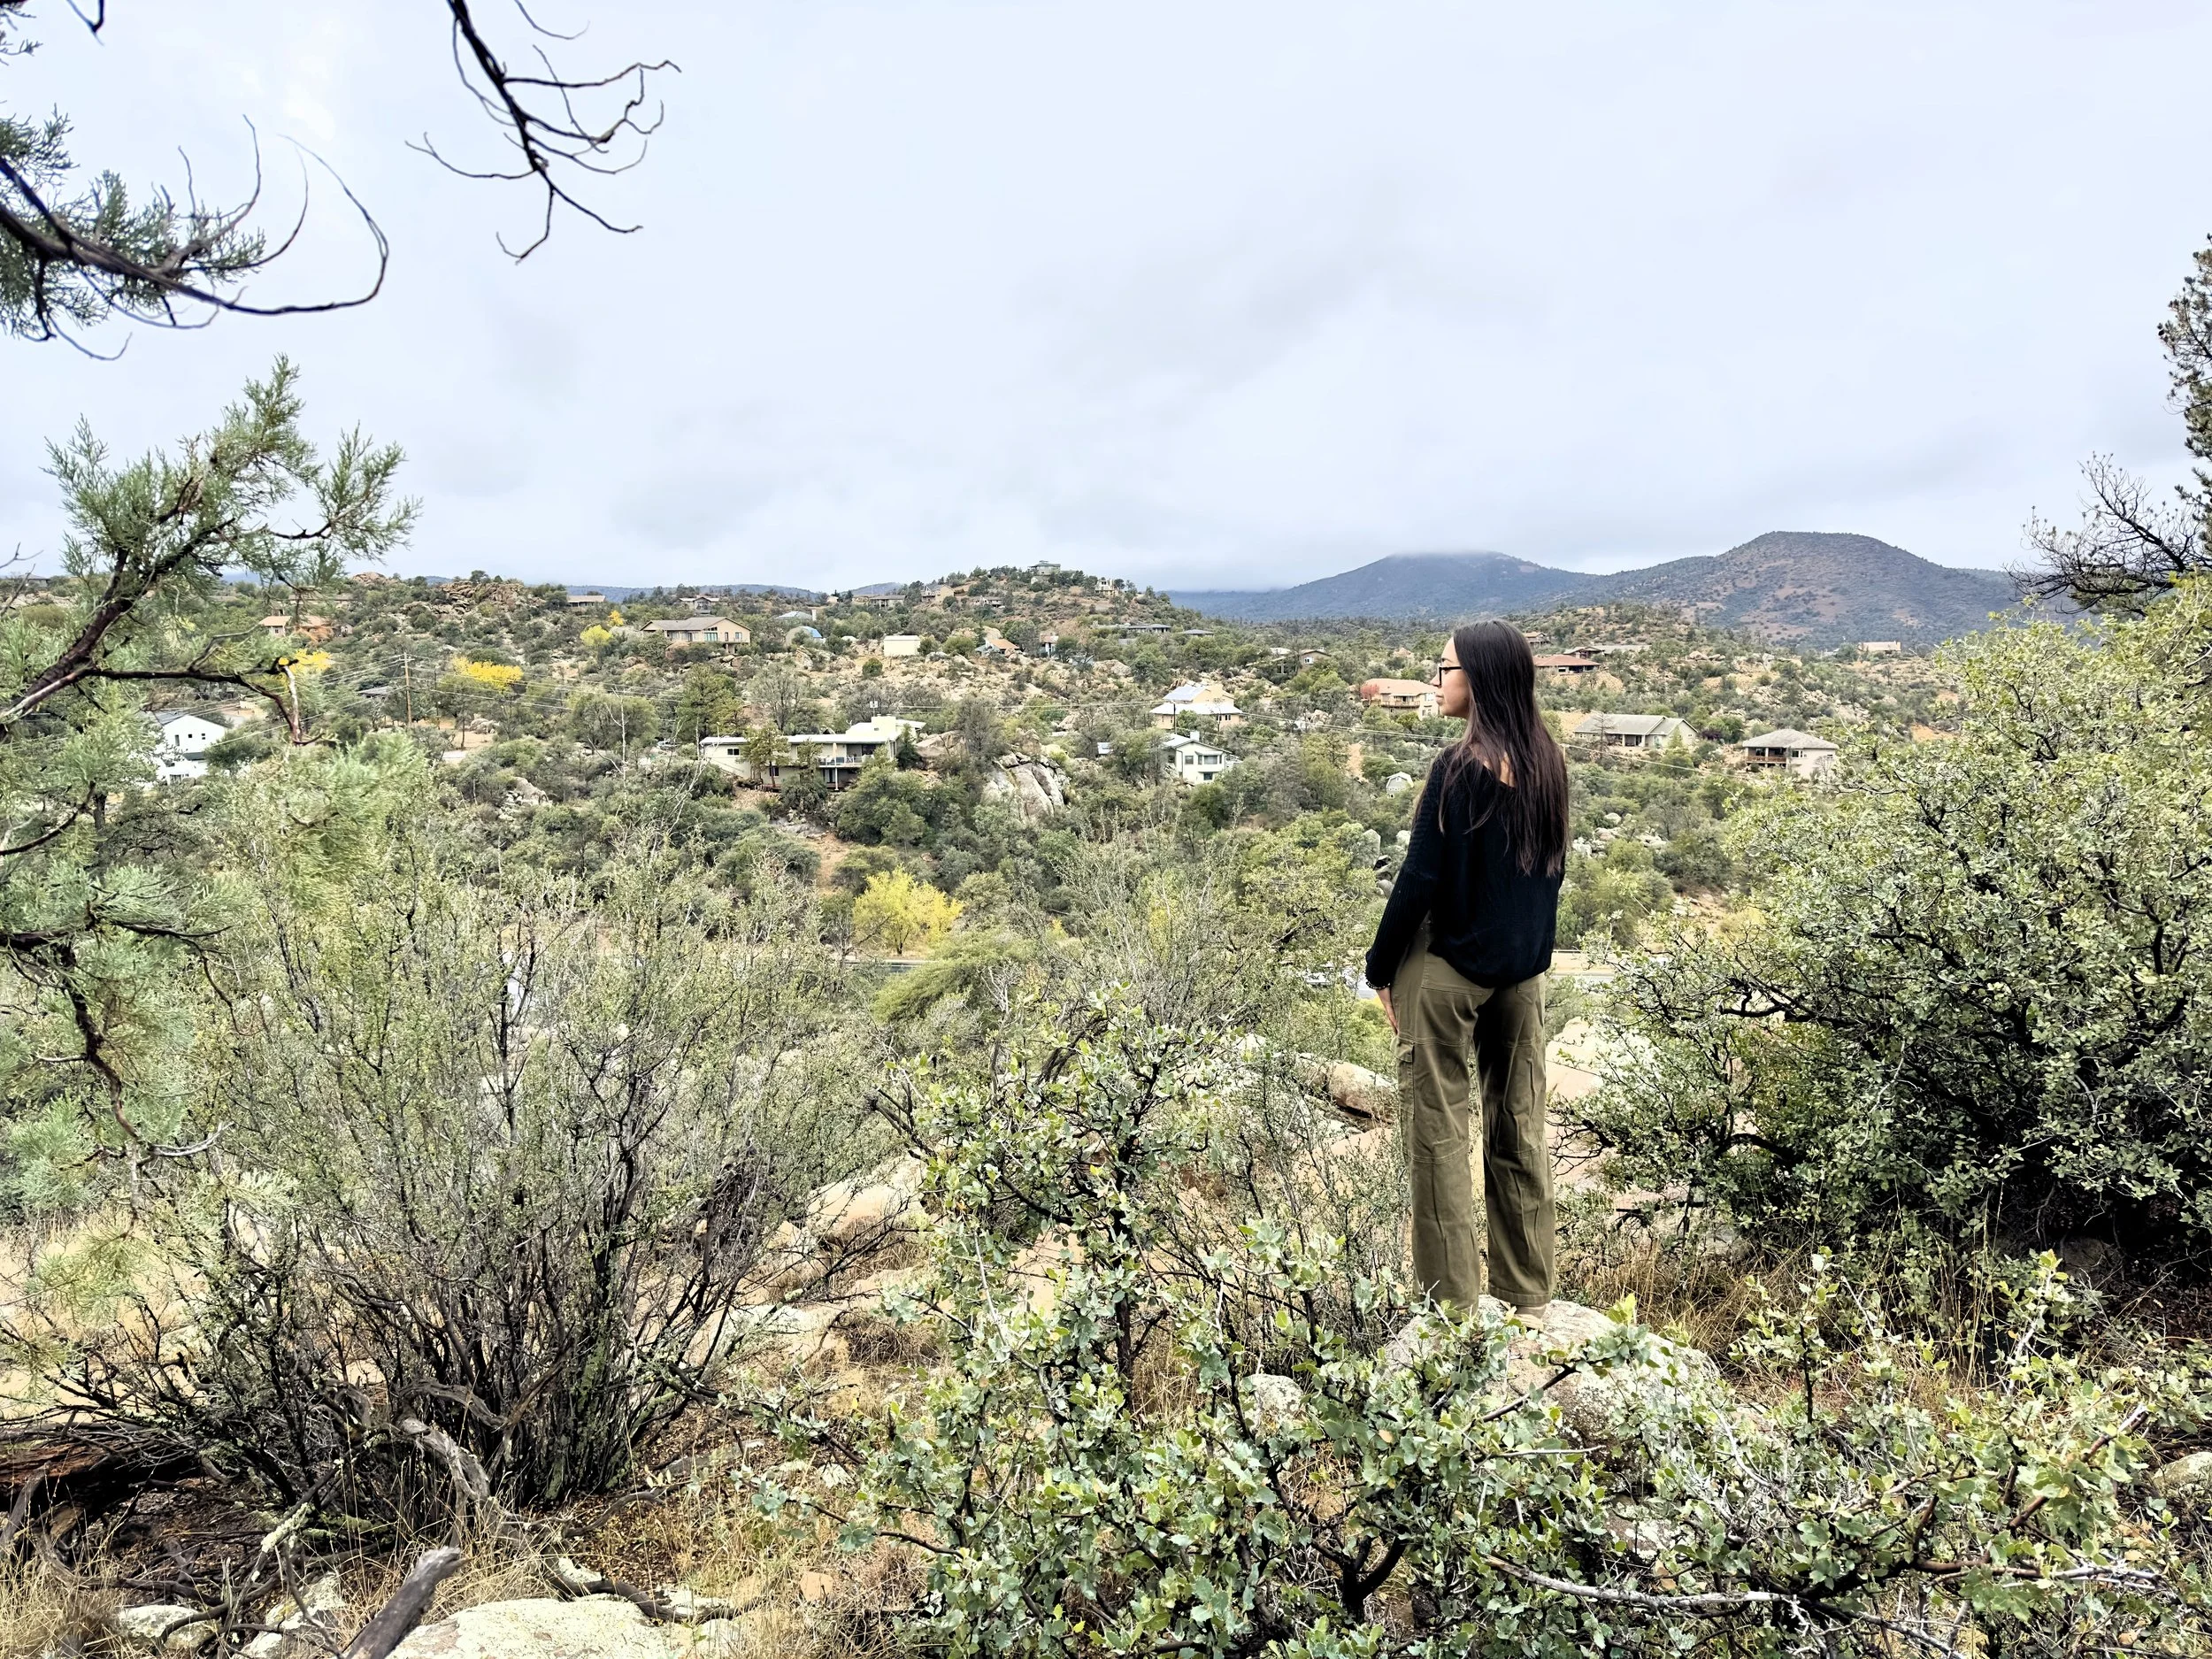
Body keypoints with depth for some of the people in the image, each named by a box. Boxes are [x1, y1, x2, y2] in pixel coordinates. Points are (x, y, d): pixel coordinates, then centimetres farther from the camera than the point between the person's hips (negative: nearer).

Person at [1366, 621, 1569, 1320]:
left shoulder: (1461, 767, -17)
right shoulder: (1548, 763, 4)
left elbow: (1420, 877, -16)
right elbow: (1551, 866, 12)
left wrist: (1381, 966, -6)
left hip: (1448, 967, -7)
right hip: (1524, 971, 7)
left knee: (1440, 1132, 2)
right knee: (1519, 1125, 13)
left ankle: (1454, 1305, 8)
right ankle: (1527, 1297, 23)